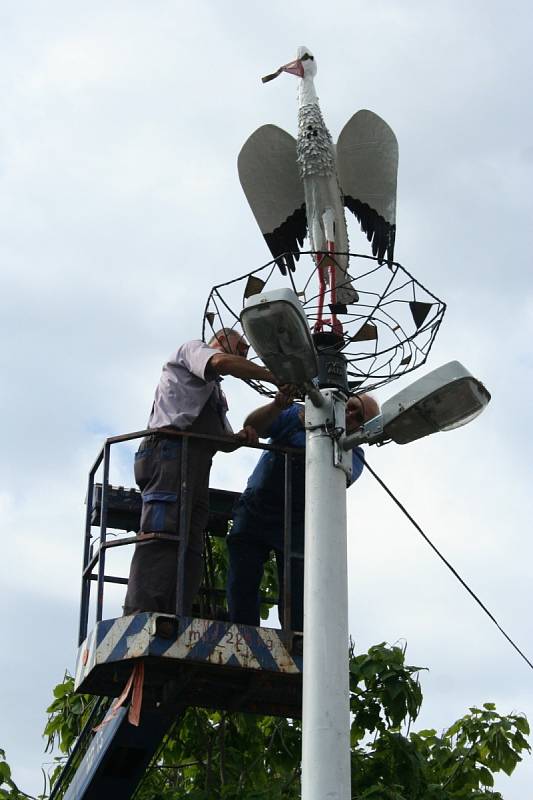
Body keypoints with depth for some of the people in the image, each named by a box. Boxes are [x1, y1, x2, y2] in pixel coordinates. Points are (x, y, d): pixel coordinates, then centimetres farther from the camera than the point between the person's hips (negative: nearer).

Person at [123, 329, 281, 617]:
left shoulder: (216, 394, 40)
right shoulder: (193, 349, 16)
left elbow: (224, 440, 30)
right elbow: (223, 362, -7)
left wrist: (242, 436, 7)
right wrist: (276, 377, -6)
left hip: (197, 464, 10)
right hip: (171, 448, -10)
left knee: (190, 548, -5)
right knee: (162, 535, -24)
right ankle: (141, 622, -36)